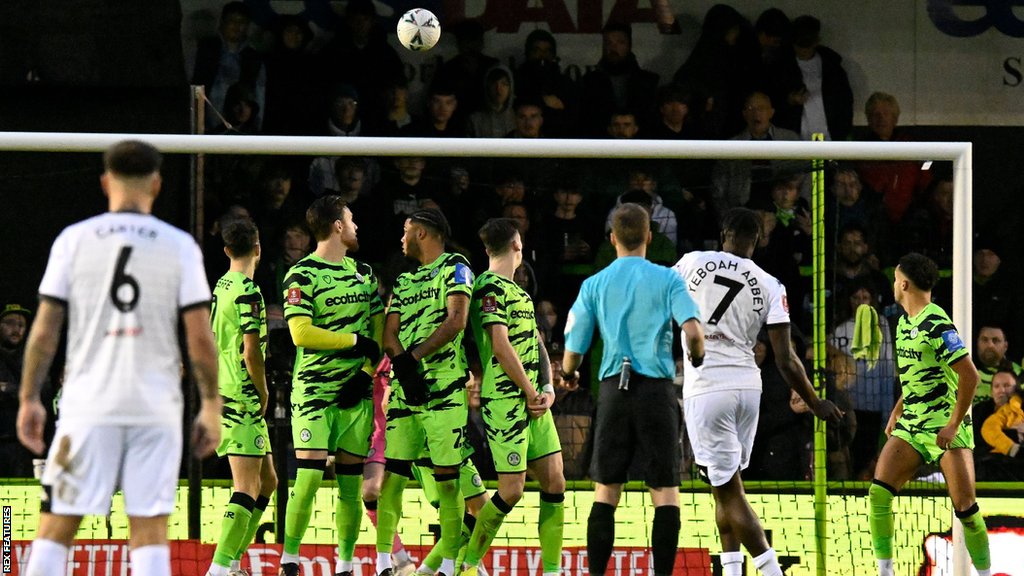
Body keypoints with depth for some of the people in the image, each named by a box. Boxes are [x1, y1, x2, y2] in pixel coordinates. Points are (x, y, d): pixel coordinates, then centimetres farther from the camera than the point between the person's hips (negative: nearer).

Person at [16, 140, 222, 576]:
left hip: (88, 405, 0)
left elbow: (44, 331, 0)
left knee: (56, 527, 5)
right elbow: (200, 337, -1)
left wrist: (29, 399, 8)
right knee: (149, 531, 2)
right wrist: (210, 407, 7)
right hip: (157, 408, 0)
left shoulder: (73, 240, 1)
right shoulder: (179, 246, 1)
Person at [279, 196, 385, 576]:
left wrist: (366, 372, -1)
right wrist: (357, 341, -10)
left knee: (350, 480, 3)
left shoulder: (364, 273, 15)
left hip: (356, 391, 5)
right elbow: (301, 332, -15)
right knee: (308, 475, -12)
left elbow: (379, 329, 15)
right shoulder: (302, 275, -5)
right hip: (314, 388, -5)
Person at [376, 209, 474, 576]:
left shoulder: (454, 268, 3)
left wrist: (413, 357, -11)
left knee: (447, 477, -7)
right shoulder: (403, 281, 22)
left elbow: (456, 321, -10)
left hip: (444, 385, -6)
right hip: (405, 388, 6)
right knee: (393, 474, 0)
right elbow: (389, 334, 13)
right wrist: (403, 367, -7)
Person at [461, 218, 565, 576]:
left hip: (534, 403, 9)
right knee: (511, 490, -9)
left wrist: (548, 390, 2)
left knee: (554, 483, 3)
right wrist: (531, 393, -11)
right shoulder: (491, 287, -9)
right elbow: (501, 347, -17)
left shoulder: (519, 292, 20)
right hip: (505, 402, -9)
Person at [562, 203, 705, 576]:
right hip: (658, 389, -2)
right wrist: (697, 359, 10)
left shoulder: (594, 285, 6)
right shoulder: (667, 279, 1)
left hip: (614, 389, 2)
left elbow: (573, 353, 6)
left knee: (606, 490, 7)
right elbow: (692, 332, -13)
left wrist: (568, 374, 29)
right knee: (665, 491, 2)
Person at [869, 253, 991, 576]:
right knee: (879, 493, -8)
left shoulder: (937, 325, -16)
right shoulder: (905, 323, 12)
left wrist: (954, 425, -20)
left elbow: (970, 375, -21)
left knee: (965, 508, -10)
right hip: (911, 427, 8)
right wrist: (896, 413, 19)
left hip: (947, 427, -8)